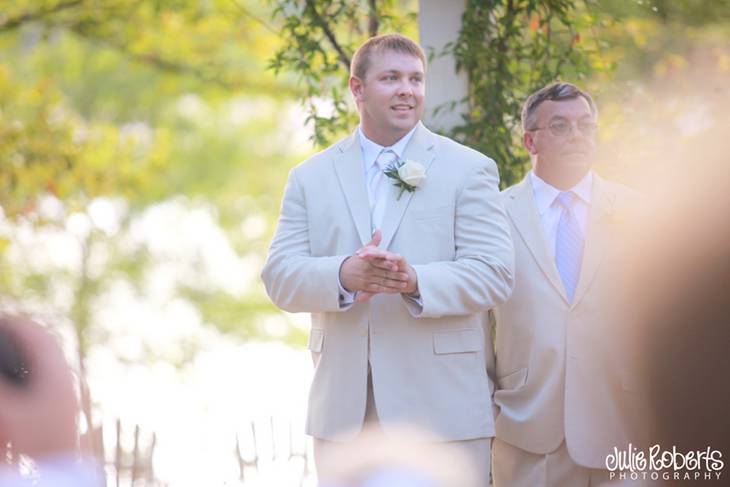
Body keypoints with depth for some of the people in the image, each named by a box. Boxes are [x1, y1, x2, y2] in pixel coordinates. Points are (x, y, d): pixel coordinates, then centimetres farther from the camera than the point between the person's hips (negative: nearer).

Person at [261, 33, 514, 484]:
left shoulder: (469, 170, 4)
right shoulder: (310, 177, 11)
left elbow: (494, 273, -6)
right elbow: (280, 277, 2)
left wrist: (417, 280, -24)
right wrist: (344, 275, -19)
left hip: (441, 411, -2)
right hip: (343, 413, 2)